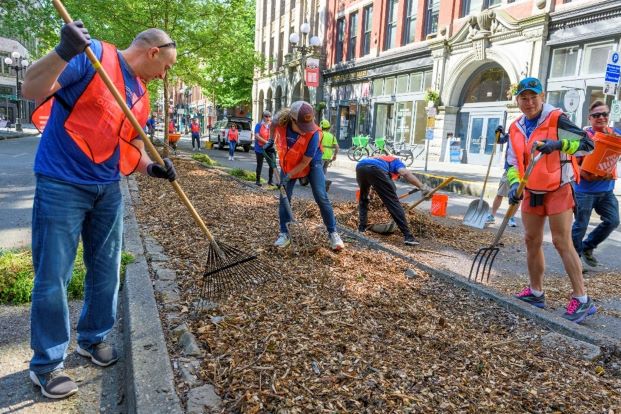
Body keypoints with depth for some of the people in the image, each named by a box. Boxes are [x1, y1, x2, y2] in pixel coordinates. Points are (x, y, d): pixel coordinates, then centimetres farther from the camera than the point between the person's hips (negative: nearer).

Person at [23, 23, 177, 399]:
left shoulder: (141, 95, 13)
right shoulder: (93, 55, -10)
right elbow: (31, 89, -18)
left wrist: (151, 168, -1)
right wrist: (64, 52, -34)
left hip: (108, 189, 8)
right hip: (62, 186, -7)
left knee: (106, 269, 13)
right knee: (53, 277, 1)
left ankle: (94, 338, 34)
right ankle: (46, 363, 17)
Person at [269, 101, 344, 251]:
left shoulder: (313, 133, -36)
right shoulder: (280, 122, -27)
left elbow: (305, 162, -26)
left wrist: (289, 176, -25)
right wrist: (271, 141, 0)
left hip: (311, 163, -3)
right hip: (288, 164, 3)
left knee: (321, 197, -11)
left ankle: (333, 233, 1)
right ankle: (284, 234, 12)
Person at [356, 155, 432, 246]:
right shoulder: (396, 161, 30)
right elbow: (405, 173, 3)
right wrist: (422, 186, -1)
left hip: (360, 167, 6)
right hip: (375, 169, -5)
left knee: (363, 198, 32)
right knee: (393, 202, 0)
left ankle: (361, 228, 30)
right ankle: (408, 236, -2)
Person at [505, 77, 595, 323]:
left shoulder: (557, 120, -13)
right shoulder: (516, 128, 6)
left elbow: (587, 144, -16)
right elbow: (512, 162, 9)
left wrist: (559, 144, -33)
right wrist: (514, 184, -9)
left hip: (558, 190, -6)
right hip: (532, 191, 7)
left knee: (562, 242, -9)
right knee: (531, 241, 10)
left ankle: (582, 299, 1)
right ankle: (535, 292, 23)